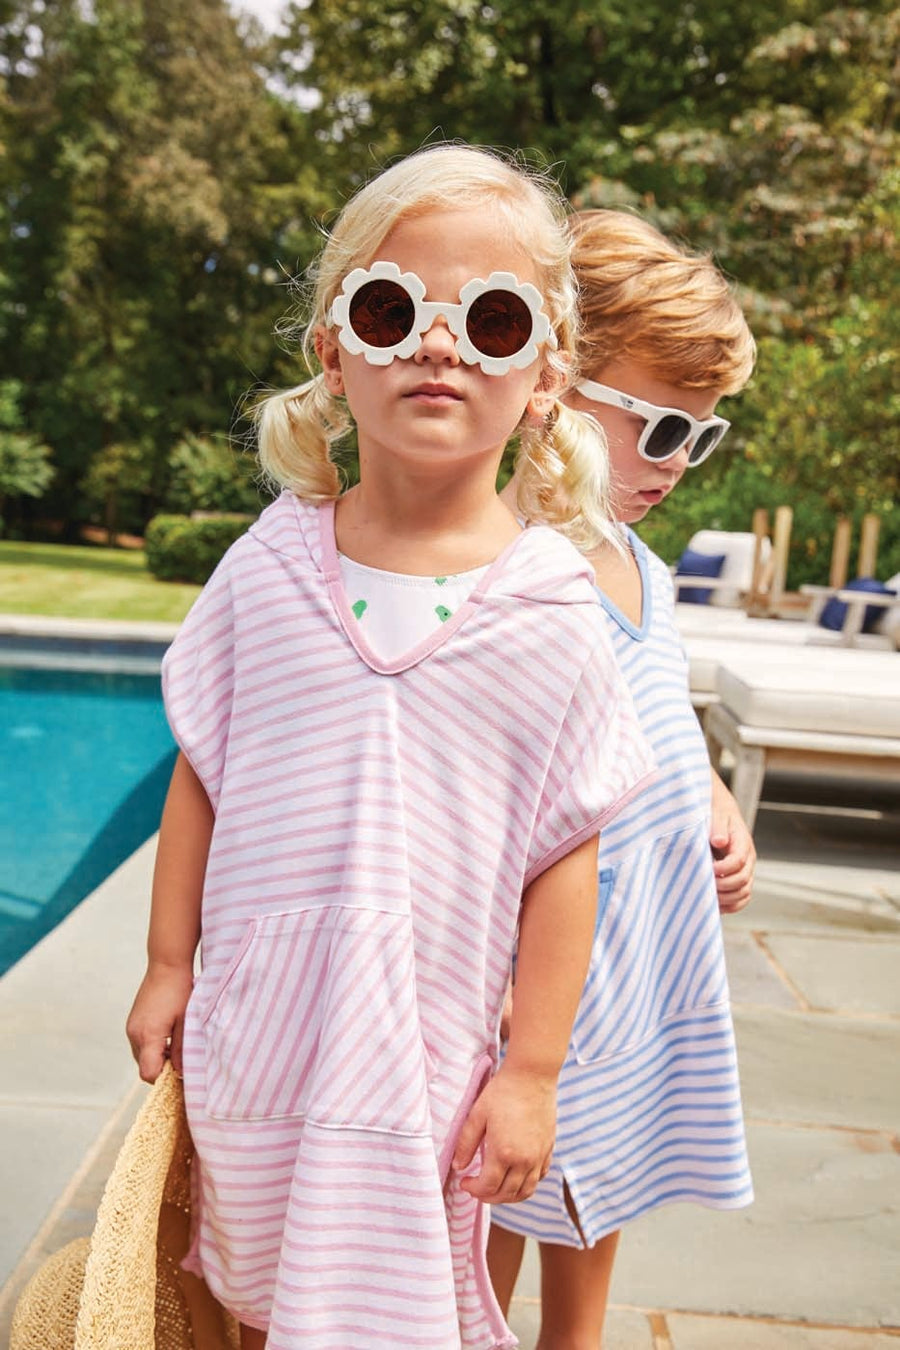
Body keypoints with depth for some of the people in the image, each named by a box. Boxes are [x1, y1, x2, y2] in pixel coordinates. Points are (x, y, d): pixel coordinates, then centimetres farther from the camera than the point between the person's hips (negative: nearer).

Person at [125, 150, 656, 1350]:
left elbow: (565, 854, -8)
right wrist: (167, 966, 7)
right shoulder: (271, 562, -6)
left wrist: (533, 1071, -5)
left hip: (421, 1044, -2)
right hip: (251, 1026, 3)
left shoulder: (550, 606, -12)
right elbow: (201, 776, 3)